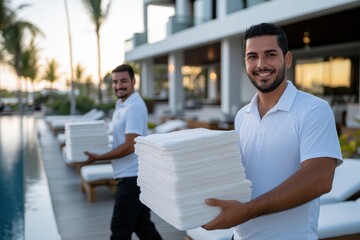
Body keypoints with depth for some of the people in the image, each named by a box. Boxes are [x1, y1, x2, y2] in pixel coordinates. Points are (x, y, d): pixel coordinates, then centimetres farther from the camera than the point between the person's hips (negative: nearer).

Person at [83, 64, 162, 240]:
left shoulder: (134, 107, -17)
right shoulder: (121, 104, 14)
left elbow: (129, 146, -23)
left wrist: (98, 157, -16)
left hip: (132, 177, -10)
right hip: (131, 176, 10)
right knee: (142, 225, 17)